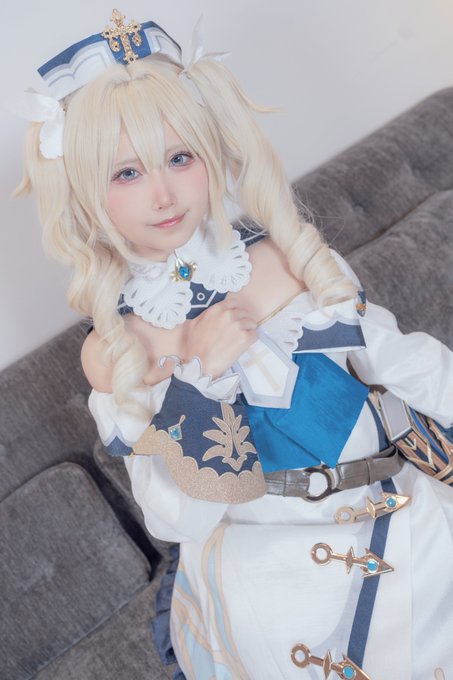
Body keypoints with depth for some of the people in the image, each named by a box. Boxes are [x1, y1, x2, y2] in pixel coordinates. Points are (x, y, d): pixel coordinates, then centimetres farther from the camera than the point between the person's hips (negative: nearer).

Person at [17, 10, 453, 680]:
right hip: (267, 566, -1)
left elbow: (398, 358, 3)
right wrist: (199, 376, -21)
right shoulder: (111, 354, -7)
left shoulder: (291, 260, -7)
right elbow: (180, 520, -9)